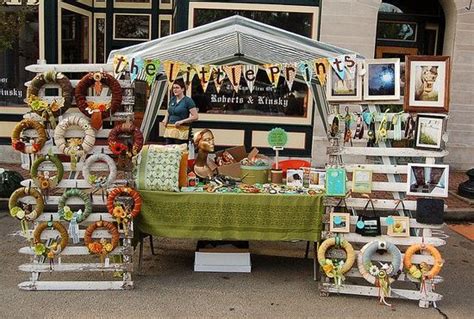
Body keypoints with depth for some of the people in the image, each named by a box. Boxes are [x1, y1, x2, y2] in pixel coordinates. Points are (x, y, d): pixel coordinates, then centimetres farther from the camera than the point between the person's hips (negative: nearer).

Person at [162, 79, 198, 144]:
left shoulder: (188, 100, -4)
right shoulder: (172, 100, 14)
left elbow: (195, 117, -10)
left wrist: (182, 121, -16)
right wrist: (166, 119, 11)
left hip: (181, 131, -6)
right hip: (169, 130, 6)